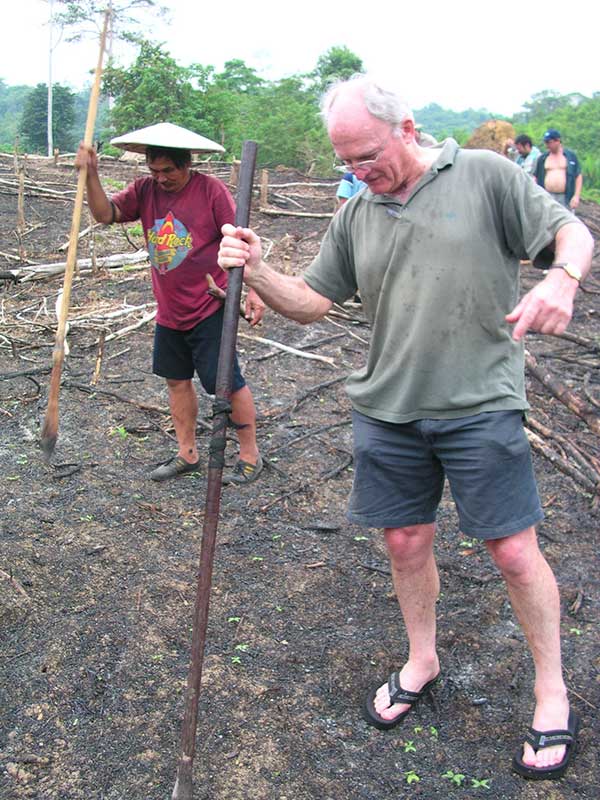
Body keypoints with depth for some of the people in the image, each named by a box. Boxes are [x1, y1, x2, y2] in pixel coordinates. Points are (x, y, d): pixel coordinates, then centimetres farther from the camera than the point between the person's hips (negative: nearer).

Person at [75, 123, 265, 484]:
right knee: (178, 380, 15)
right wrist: (91, 176, -21)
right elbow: (105, 214, -5)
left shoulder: (210, 189, -11)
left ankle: (250, 455, 15)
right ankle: (188, 454, 31)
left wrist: (253, 291, -19)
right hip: (169, 311, 7)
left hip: (209, 308, -6)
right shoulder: (145, 190, 4)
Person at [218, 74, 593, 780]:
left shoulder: (485, 174, -2)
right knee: (405, 542, 13)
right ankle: (421, 662, 38)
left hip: (481, 406, -4)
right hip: (386, 412, 4)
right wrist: (257, 273, -8)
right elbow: (310, 302, 11)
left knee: (514, 552, 2)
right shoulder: (355, 216, 9)